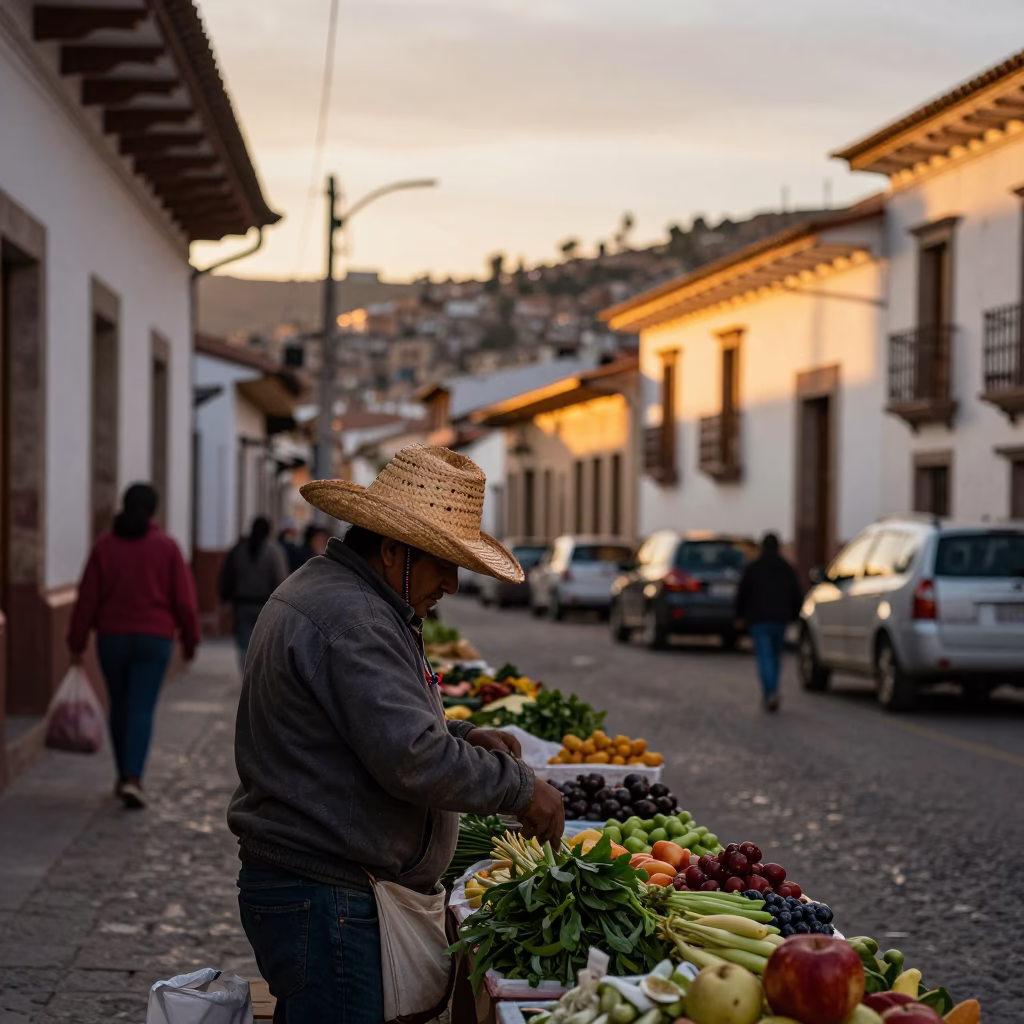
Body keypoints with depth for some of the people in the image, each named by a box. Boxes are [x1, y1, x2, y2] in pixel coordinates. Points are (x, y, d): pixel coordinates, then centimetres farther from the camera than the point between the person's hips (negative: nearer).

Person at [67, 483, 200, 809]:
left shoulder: (104, 545, 0)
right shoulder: (166, 546, -3)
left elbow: (87, 598, -2)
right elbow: (184, 599, -4)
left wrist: (77, 643, 4)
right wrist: (190, 640, 8)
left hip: (112, 637, 2)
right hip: (154, 638, -2)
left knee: (119, 708, 16)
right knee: (142, 710, -4)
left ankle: (124, 776, 25)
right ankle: (132, 778, -19)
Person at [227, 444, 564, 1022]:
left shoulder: (325, 590, 17)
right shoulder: (350, 619, -19)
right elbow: (410, 761, -25)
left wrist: (461, 737, 13)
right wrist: (520, 788, -13)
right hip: (326, 900, -11)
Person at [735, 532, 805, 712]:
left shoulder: (752, 568, -4)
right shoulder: (787, 569, 6)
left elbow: (742, 594, -3)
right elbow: (797, 596, 6)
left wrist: (740, 614, 12)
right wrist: (793, 615, 21)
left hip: (759, 620, -3)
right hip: (781, 619, 3)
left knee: (764, 657, -7)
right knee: (775, 656, 17)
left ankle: (771, 693, -24)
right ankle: (771, 693, 18)